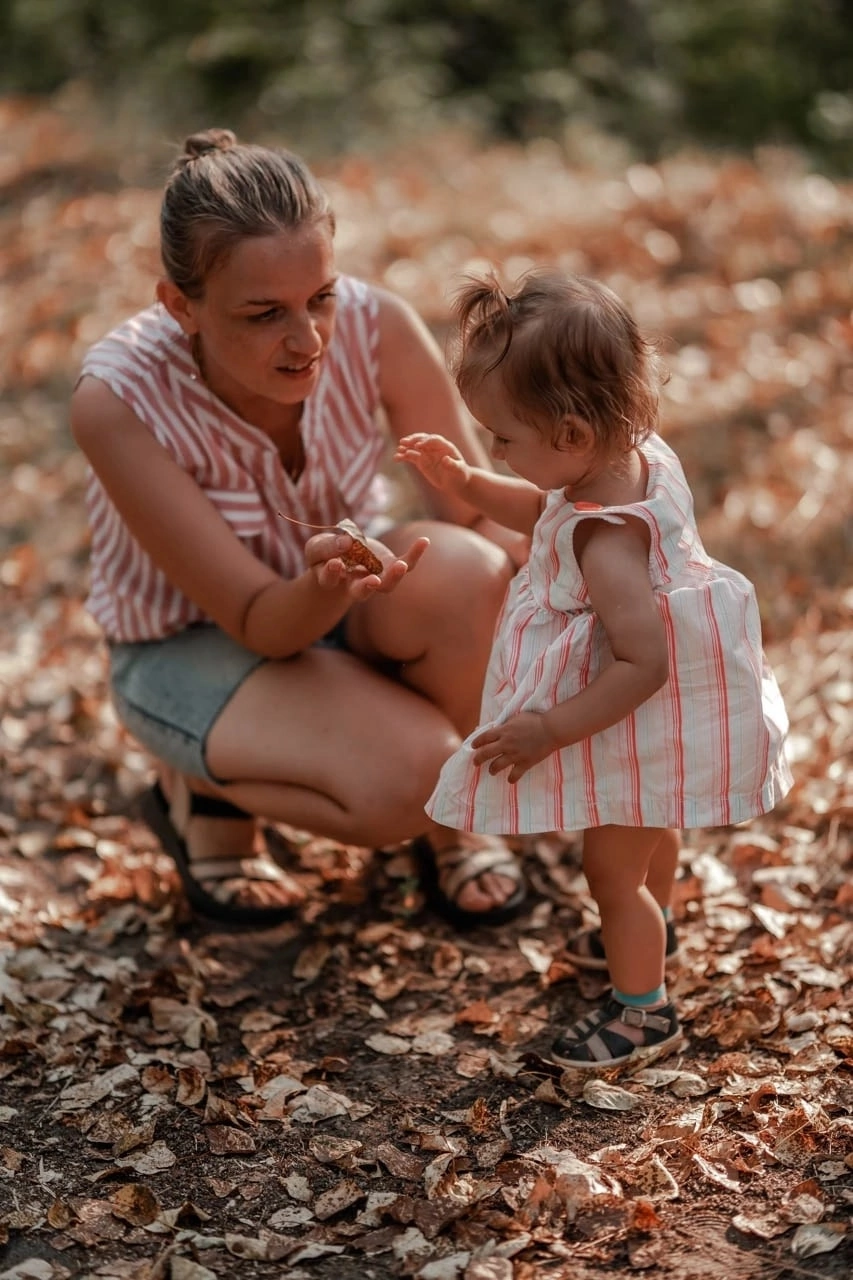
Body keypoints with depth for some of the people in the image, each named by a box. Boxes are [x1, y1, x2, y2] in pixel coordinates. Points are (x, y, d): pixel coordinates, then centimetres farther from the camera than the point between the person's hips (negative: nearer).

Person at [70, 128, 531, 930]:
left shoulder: (374, 326, -24)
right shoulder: (118, 401, -30)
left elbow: (479, 511, -14)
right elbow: (259, 623, -26)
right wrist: (328, 584, -49)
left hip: (346, 599, 3)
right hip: (192, 645, -3)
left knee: (458, 575, -33)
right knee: (405, 779, -31)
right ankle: (201, 791, 2)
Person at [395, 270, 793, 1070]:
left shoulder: (607, 541, -40)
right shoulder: (637, 456, -13)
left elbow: (643, 664, -37)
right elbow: (546, 511, 7)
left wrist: (551, 729, -30)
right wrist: (466, 485, -4)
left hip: (632, 734, -9)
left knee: (613, 871, 14)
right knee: (651, 831, 34)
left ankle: (643, 1010, 36)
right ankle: (649, 927, 61)